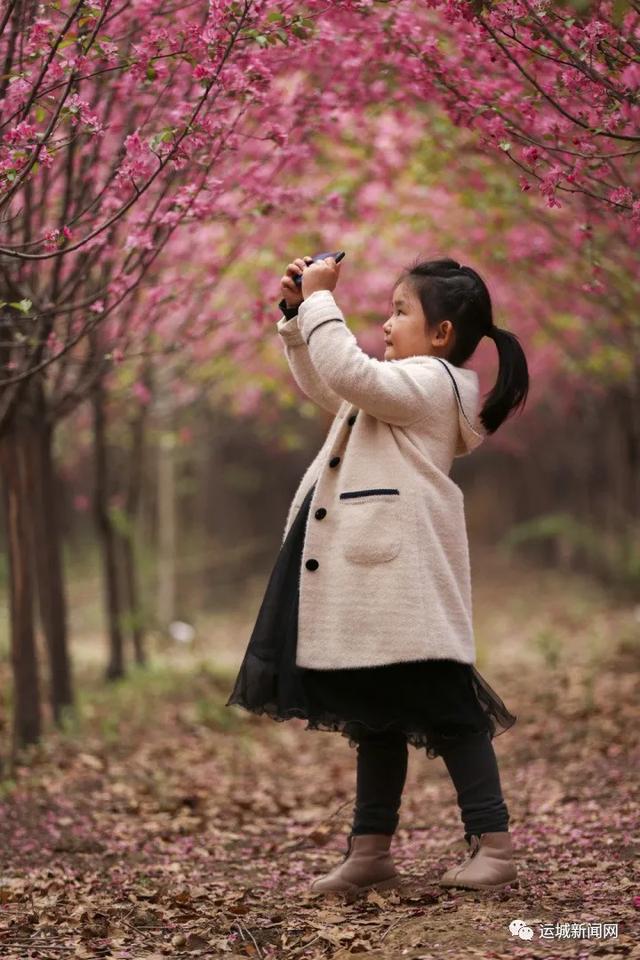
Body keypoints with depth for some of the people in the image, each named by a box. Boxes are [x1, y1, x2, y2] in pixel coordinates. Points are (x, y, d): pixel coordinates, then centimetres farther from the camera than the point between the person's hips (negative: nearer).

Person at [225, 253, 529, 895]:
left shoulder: (430, 381, -10)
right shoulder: (404, 384, 22)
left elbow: (348, 372, -24)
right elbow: (321, 383, 32)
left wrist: (320, 299, -13)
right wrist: (297, 313, 20)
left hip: (405, 577, -11)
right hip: (373, 580, 11)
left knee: (443, 708, -6)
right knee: (374, 712, 12)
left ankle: (493, 844, 1)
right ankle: (370, 852, 18)